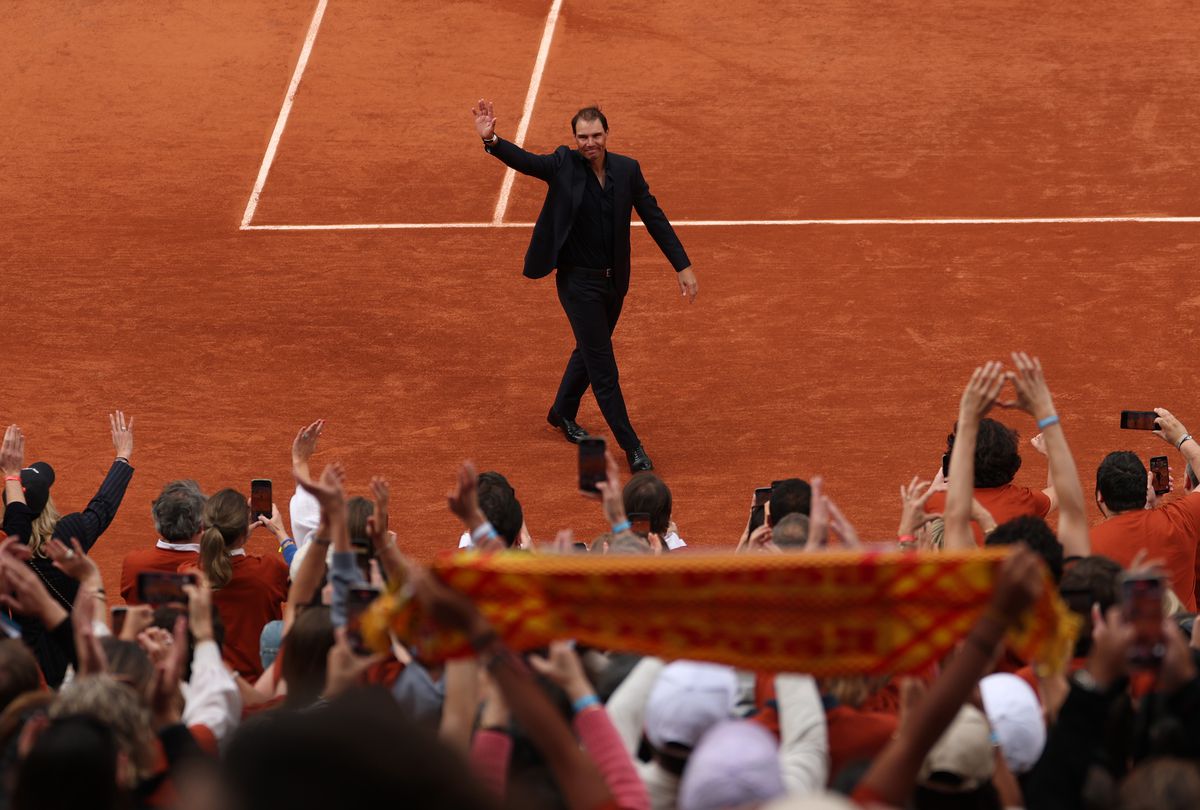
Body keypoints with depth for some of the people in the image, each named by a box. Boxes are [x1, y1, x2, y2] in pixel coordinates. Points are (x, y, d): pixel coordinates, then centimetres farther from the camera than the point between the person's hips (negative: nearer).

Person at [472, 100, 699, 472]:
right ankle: (632, 448, 1)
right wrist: (491, 140, -47)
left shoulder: (626, 169, -3)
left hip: (614, 280, 5)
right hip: (578, 281, -5)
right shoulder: (564, 165, -11)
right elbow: (526, 161, -27)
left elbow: (654, 218, 1)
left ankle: (562, 413, 46)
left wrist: (683, 266, 0)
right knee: (603, 367, -3)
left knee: (590, 350, 22)